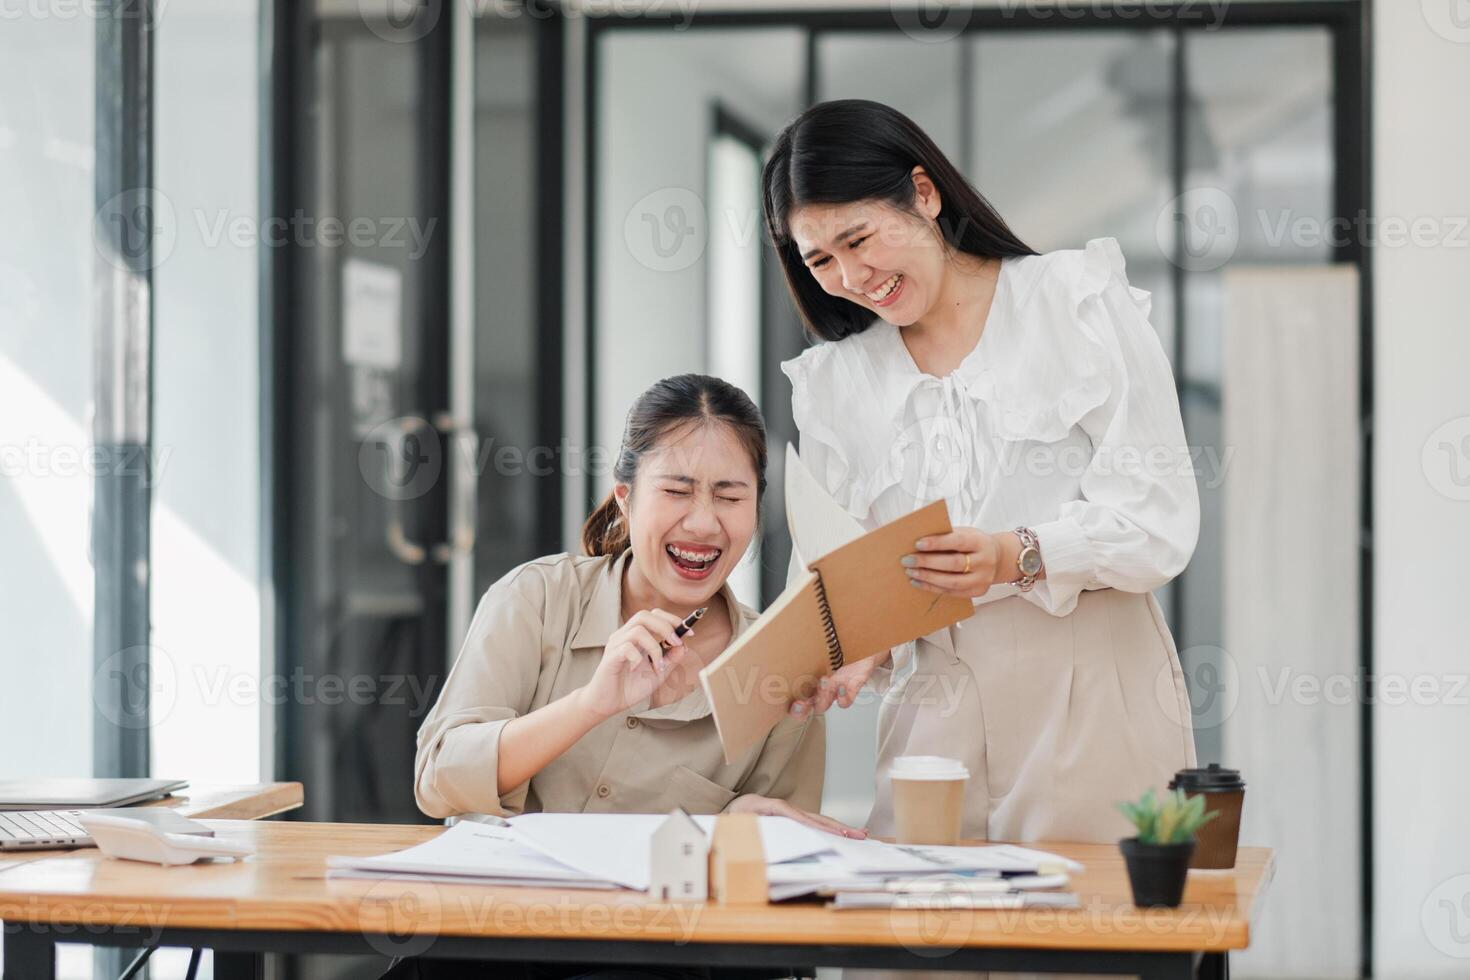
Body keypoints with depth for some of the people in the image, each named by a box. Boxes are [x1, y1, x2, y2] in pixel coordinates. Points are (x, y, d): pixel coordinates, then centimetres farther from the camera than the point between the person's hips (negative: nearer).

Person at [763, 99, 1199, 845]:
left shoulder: (1082, 302, 3)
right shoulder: (833, 382, 14)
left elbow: (1157, 521, -5)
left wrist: (1019, 558, -21)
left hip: (1092, 709, -3)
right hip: (936, 721, 3)